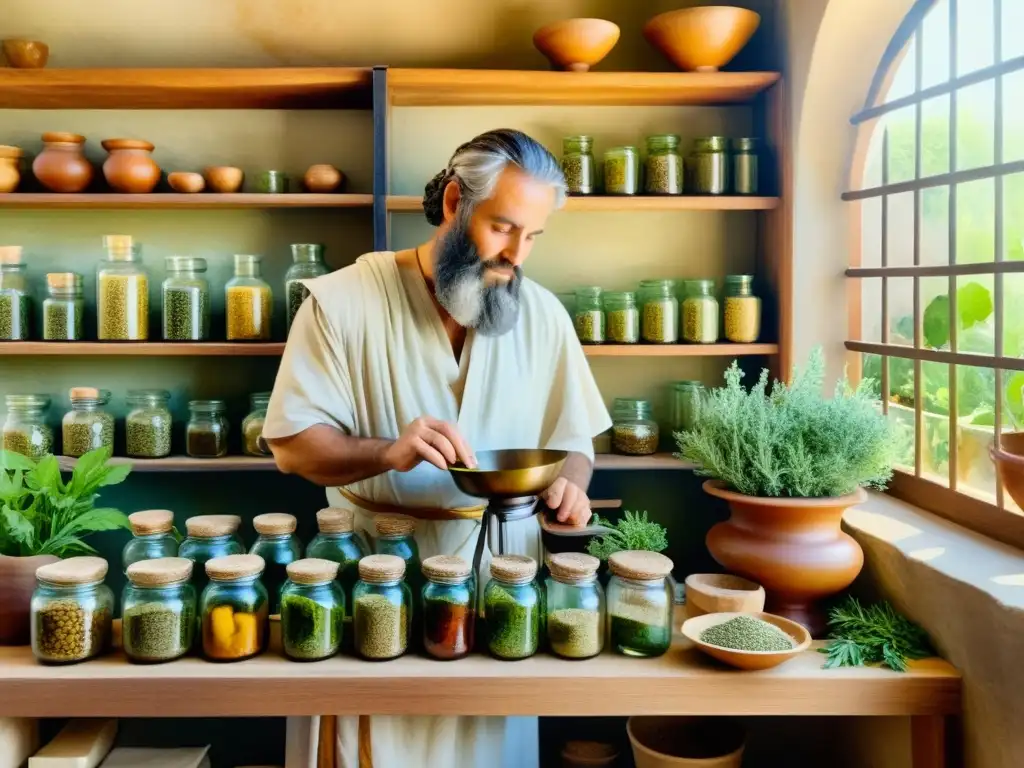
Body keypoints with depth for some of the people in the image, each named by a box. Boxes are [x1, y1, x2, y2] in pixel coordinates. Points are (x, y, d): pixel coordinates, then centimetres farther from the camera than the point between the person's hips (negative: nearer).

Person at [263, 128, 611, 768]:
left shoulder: (543, 313, 1)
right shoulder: (344, 300, -10)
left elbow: (572, 439, 5)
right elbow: (293, 443, -12)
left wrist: (570, 485, -17)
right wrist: (389, 451, -29)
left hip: (501, 568, 3)